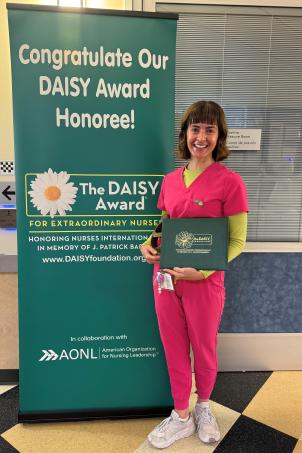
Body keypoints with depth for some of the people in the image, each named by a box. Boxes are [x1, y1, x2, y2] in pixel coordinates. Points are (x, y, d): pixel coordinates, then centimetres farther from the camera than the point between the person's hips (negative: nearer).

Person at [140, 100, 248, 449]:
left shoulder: (229, 181, -10)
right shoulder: (170, 180, 5)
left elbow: (237, 241, -9)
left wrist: (201, 271, -21)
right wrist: (149, 245, -5)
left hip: (205, 281, -4)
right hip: (165, 276, 4)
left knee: (203, 349, 17)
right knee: (174, 349, 16)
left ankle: (203, 406, 47)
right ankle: (181, 416, 39)